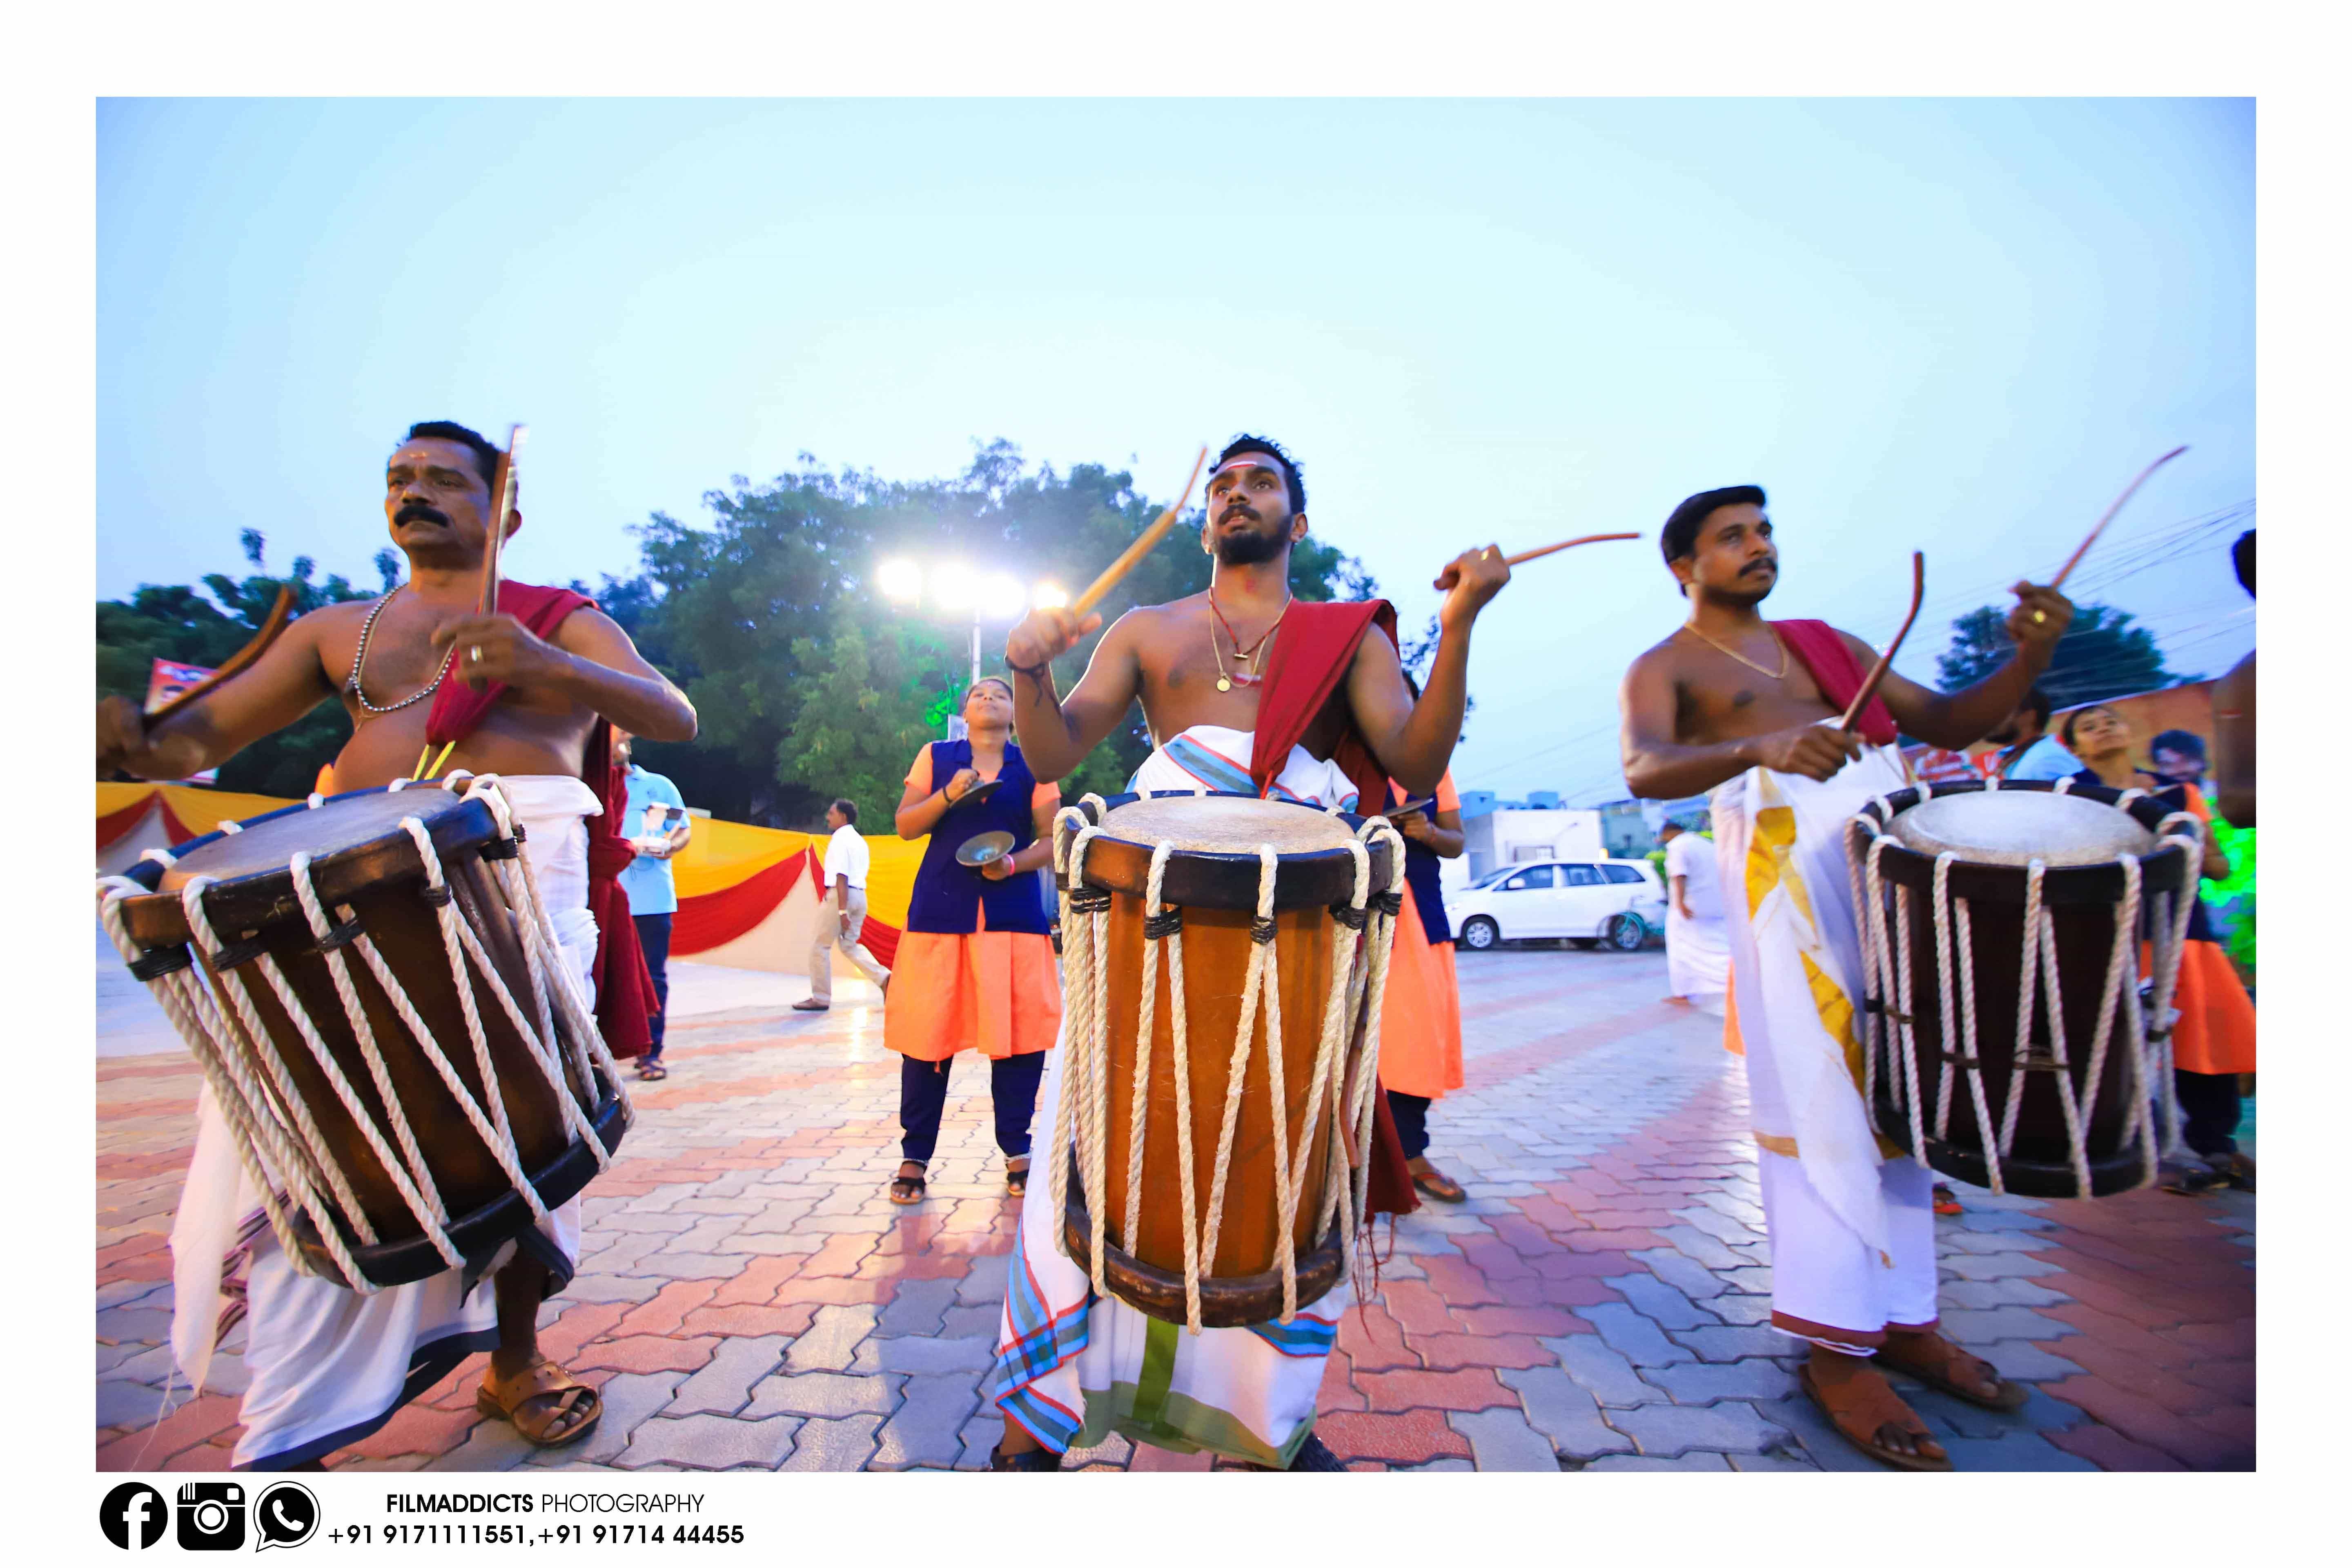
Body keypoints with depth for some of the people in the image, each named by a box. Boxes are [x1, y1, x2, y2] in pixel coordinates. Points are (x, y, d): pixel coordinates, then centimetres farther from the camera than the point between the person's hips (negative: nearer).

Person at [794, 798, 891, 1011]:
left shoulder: (839, 840, -11)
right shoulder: (860, 841, 16)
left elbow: (841, 877, -18)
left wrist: (842, 911, -22)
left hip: (840, 895, -9)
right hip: (859, 895, 9)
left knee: (820, 946, 4)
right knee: (849, 945, 14)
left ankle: (820, 998, 11)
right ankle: (883, 978, -4)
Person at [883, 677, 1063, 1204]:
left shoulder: (1033, 766, 11)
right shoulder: (936, 756, 13)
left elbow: (1050, 840, 7)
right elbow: (905, 826, 8)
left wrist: (1014, 863, -12)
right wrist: (948, 794, -9)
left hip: (1013, 912, 0)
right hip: (941, 909, 0)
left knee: (1019, 1030, -1)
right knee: (928, 1030, -1)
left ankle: (1017, 1151, 14)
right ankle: (915, 1157, 12)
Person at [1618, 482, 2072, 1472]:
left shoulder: (1829, 642, 25)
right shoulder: (1665, 668, 5)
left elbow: (1946, 724, 20)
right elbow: (1645, 771, -15)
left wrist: (2029, 657, 1)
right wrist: (1762, 747, -33)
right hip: (1784, 855, -6)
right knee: (1823, 1094, -7)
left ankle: (1905, 1321, 19)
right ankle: (1835, 1349, 2)